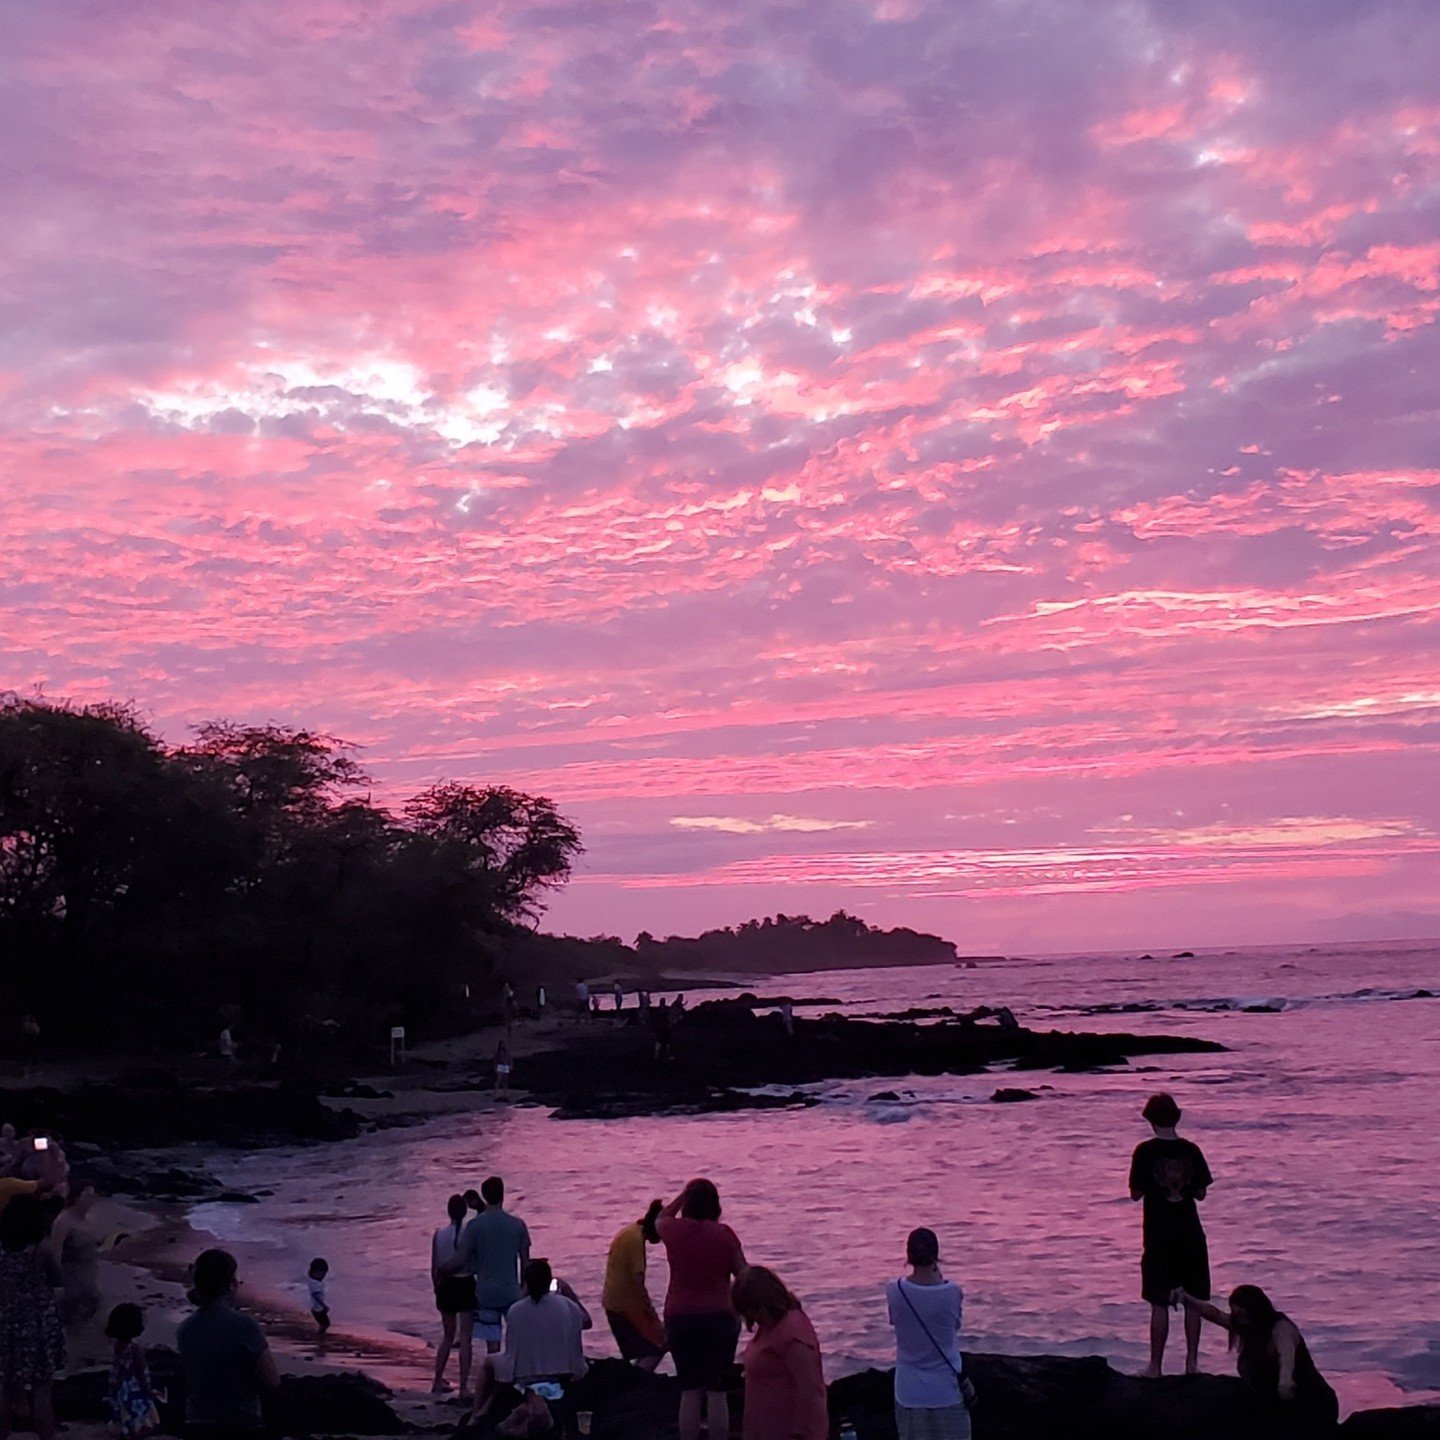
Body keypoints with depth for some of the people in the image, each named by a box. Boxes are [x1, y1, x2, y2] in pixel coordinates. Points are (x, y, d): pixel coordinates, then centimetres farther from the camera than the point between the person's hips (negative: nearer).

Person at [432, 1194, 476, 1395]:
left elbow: (434, 1269, 3)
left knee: (447, 1336, 19)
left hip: (446, 1286, 3)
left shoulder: (439, 1234, -3)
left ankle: (438, 1382, 23)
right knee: (465, 1338, 2)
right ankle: (464, 1386, 2)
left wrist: (438, 1290, 15)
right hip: (467, 1286, -3)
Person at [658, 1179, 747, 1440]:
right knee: (717, 1391, 4)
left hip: (679, 1318, 1)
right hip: (719, 1317, -1)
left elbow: (661, 1218, 22)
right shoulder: (724, 1235, -6)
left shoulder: (674, 1231, -3)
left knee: (689, 1391, 8)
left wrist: (684, 1194, 21)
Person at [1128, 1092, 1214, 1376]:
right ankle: (1192, 1362, 15)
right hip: (1191, 1235, 3)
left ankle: (1155, 1366, 5)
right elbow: (1201, 1193, 5)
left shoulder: (1145, 1151, -10)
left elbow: (1135, 1193, -6)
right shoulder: (1191, 1150, -1)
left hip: (1159, 1237, -3)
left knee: (1159, 1303, 1)